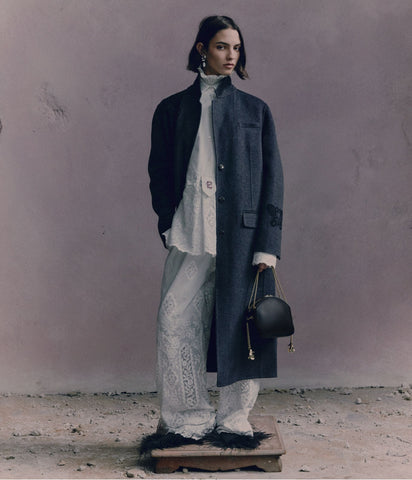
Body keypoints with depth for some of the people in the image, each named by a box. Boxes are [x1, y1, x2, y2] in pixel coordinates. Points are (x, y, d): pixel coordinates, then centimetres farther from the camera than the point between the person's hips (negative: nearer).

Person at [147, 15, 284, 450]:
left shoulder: (255, 111, 12)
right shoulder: (173, 109, 13)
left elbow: (272, 178, 6)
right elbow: (159, 173, 11)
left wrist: (266, 243, -3)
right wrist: (170, 224, -4)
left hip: (242, 233, 0)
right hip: (191, 233, 0)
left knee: (240, 324, 1)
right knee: (176, 323, -5)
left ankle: (234, 418, 14)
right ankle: (189, 416, 8)